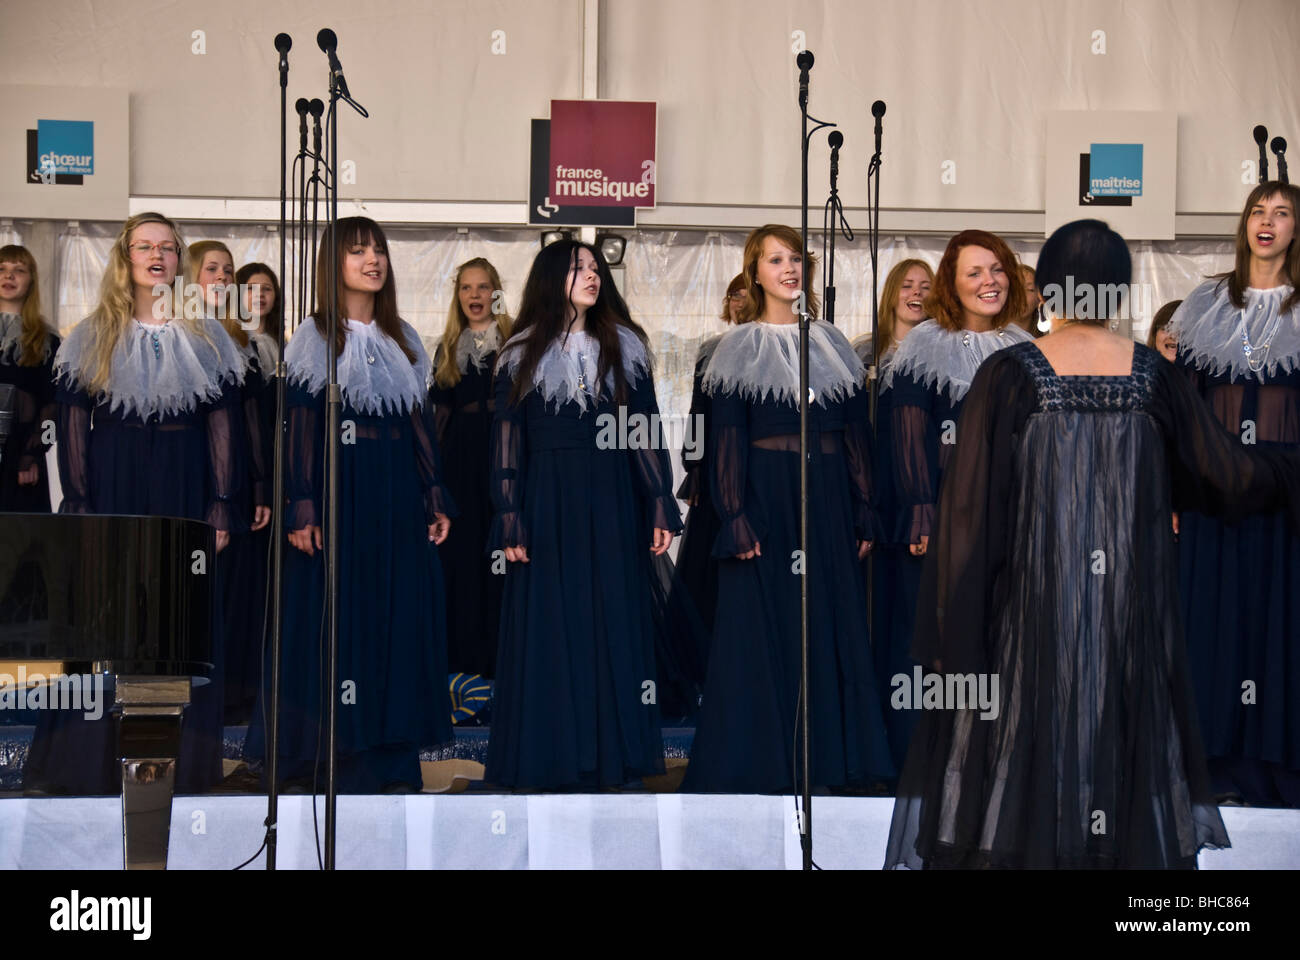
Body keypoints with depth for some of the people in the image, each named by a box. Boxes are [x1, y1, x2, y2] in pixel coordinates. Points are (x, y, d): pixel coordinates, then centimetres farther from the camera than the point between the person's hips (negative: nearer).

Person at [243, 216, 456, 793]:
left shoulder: (403, 339, 12)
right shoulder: (314, 339, -2)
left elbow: (421, 422, 12)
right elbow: (300, 428, -6)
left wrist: (435, 499, 7)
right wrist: (300, 509, -14)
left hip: (398, 494, 5)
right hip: (337, 489, -5)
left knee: (398, 615, 4)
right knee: (334, 618, -2)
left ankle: (390, 756, 10)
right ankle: (315, 755, 6)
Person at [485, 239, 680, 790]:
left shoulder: (623, 348, 8)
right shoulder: (523, 354, 2)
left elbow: (646, 433, 5)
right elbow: (507, 440, -1)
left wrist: (661, 506, -2)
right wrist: (509, 520, -8)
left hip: (611, 501, 2)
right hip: (548, 501, -2)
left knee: (612, 625, 4)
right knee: (548, 630, 1)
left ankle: (610, 758, 11)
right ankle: (548, 759, 9)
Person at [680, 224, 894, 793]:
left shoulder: (832, 344, 12)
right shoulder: (740, 349, 1)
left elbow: (857, 435, 11)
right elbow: (726, 441, -4)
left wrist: (864, 514, 5)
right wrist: (735, 520, -14)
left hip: (827, 504, 4)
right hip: (766, 500, -4)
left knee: (832, 628, 5)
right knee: (761, 632, -2)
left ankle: (829, 757, 14)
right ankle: (757, 762, 5)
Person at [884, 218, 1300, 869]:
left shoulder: (1009, 375, -9)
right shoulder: (1154, 376, -1)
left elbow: (969, 509, -10)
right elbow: (1230, 478, 6)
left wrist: (952, 635, -4)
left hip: (1031, 612, -2)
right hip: (1131, 617, 2)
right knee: (1124, 738, 12)